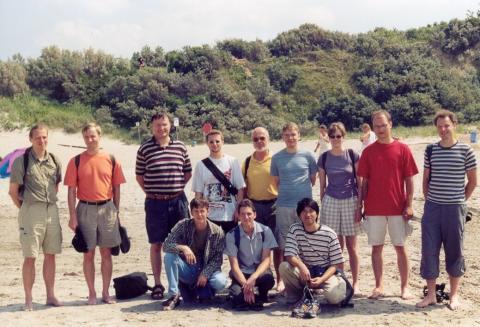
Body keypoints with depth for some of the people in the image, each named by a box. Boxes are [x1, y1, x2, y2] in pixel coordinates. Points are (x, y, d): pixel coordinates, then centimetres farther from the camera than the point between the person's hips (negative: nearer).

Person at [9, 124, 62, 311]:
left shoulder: (54, 161, 7)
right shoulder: (22, 161, -6)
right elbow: (13, 191, -2)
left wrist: (50, 203, 11)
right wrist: (25, 209, -1)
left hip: (52, 211, 5)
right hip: (31, 211, -4)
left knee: (50, 255, 10)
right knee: (30, 257, -2)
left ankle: (50, 295, 19)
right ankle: (28, 299, 6)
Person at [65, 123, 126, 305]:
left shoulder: (111, 160, 3)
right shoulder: (76, 161, 0)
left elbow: (116, 189, 8)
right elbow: (71, 190, -1)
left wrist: (116, 212, 5)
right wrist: (73, 216, -7)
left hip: (107, 208, 1)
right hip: (85, 209, -1)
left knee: (106, 253, 6)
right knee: (89, 254, 4)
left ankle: (105, 292, 16)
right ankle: (92, 293, 14)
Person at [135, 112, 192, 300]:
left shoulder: (180, 147, 5)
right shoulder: (145, 149, 0)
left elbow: (188, 172, 13)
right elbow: (139, 175, 7)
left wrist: (177, 189, 5)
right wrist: (150, 192, 0)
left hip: (178, 201, 2)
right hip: (155, 202, -1)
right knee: (156, 244, 4)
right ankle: (157, 284, 11)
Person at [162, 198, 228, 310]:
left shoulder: (217, 232, -8)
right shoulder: (183, 225, -7)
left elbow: (217, 259, -8)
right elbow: (166, 245, -14)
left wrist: (205, 274, -21)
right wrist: (183, 248, -32)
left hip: (207, 271, 0)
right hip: (187, 270, 0)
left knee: (221, 282, -31)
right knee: (169, 256, -26)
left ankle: (198, 290, 3)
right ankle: (174, 296, -17)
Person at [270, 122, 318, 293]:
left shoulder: (307, 155, 2)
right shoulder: (277, 157, 4)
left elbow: (313, 179, 10)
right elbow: (276, 181, 13)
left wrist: (303, 191, 7)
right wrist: (286, 192, 7)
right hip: (283, 205, 1)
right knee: (282, 244, 4)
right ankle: (281, 279, 13)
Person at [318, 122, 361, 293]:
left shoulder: (352, 155, -1)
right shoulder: (324, 158, 4)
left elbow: (359, 181, 2)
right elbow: (322, 185, 10)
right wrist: (322, 204, 9)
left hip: (350, 201, -1)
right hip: (331, 202, 1)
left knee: (351, 245, 2)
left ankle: (355, 282, 10)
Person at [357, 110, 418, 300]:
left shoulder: (402, 149, -1)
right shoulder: (368, 151, 4)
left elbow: (409, 180, 0)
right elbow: (363, 182, 7)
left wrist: (409, 205, -6)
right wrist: (359, 206, 3)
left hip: (397, 208, -2)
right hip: (374, 208, 2)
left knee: (400, 247, 4)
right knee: (376, 247, 6)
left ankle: (404, 287, 13)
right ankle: (379, 286, 14)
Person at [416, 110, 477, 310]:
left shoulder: (465, 151, -4)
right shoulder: (430, 150, 4)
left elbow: (473, 181, 3)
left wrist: (461, 200, 5)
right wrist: (428, 199, 7)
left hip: (454, 208, -2)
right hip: (432, 208, 3)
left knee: (454, 251, 5)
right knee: (429, 250, 2)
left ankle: (454, 295, 17)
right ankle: (431, 295, 13)